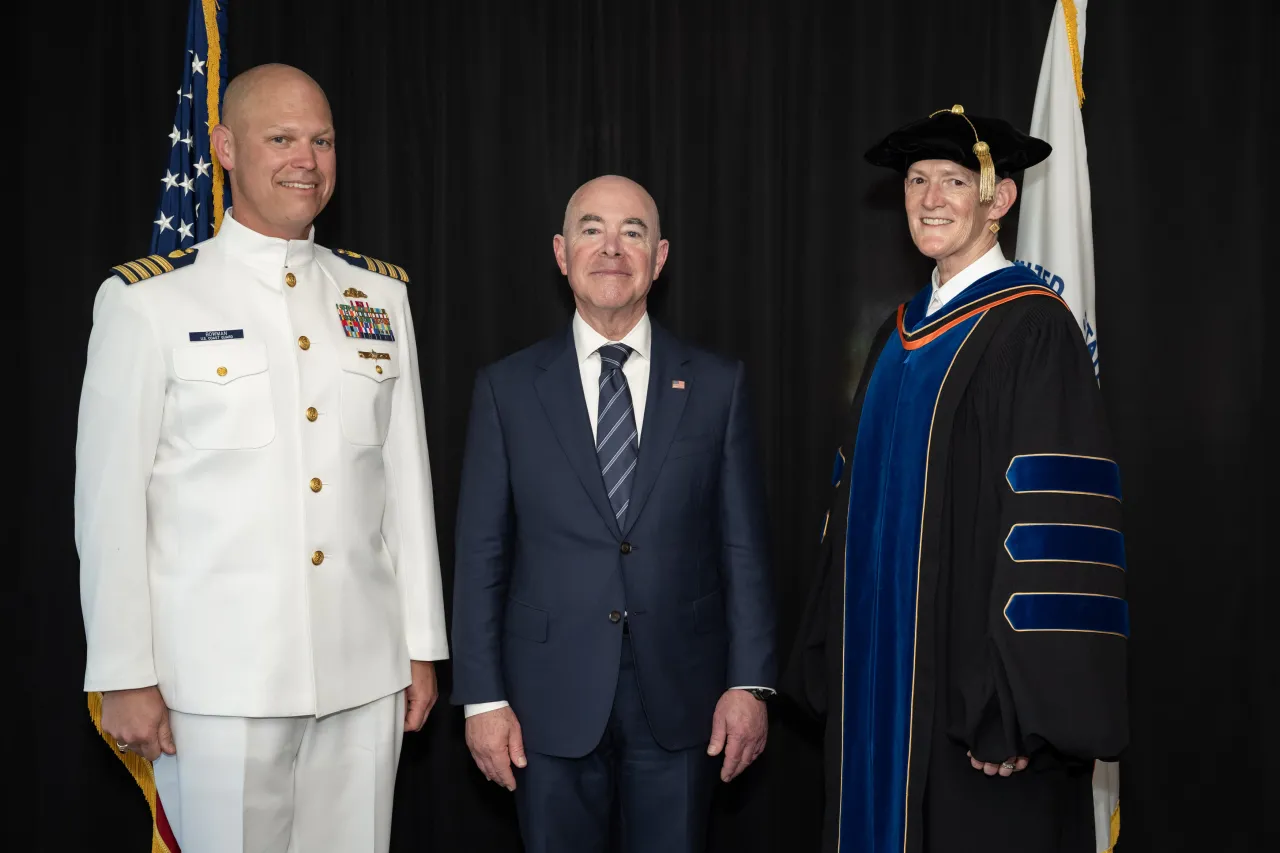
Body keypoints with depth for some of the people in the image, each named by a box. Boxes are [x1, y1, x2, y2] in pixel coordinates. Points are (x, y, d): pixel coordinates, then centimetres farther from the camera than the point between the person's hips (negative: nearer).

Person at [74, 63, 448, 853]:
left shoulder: (380, 294, 9)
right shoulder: (147, 300, -2)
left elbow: (406, 475, 9)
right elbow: (110, 499, -3)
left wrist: (421, 645, 9)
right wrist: (124, 676, -4)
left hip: (366, 672, 3)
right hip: (220, 680, -3)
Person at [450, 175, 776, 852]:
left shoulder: (718, 385, 3)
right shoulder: (507, 388, 1)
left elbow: (743, 546, 2)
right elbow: (480, 554, 1)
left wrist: (750, 682, -3)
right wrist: (483, 698, -3)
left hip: (680, 698, 1)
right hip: (551, 701, 0)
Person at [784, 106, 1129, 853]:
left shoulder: (1032, 327, -11)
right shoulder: (901, 333, 11)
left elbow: (1056, 523, -18)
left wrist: (1019, 706, -21)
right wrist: (830, 656, 12)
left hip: (977, 679, -7)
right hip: (884, 677, 7)